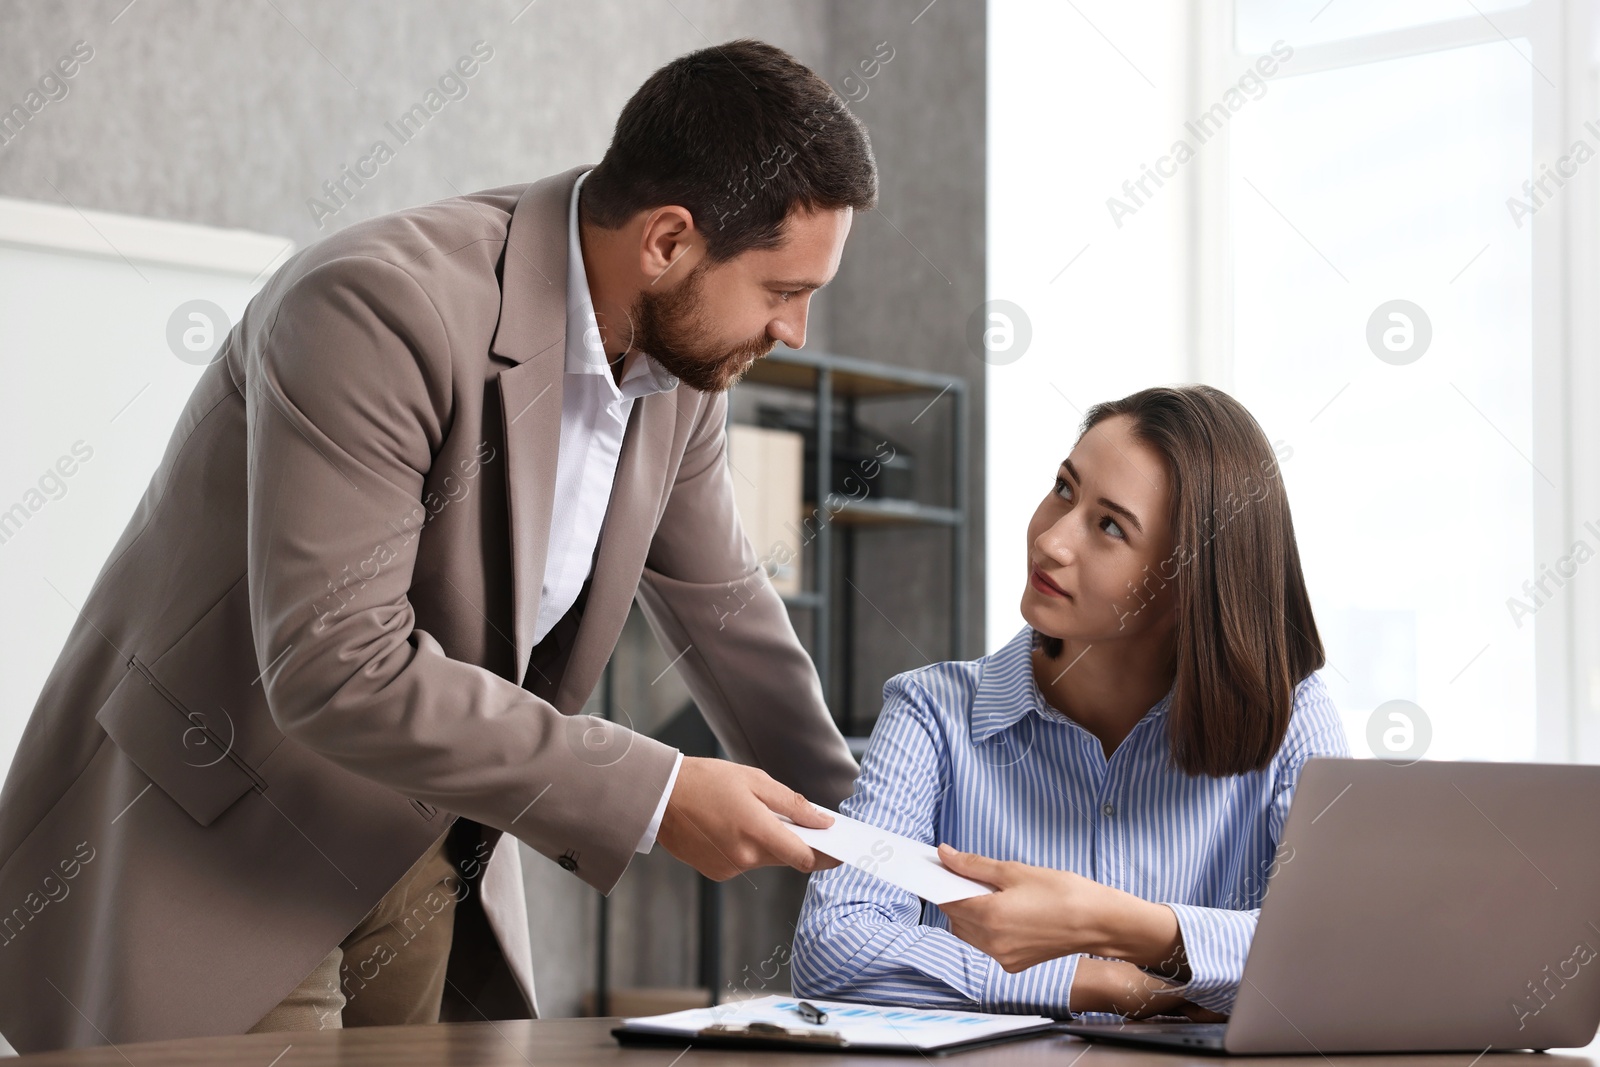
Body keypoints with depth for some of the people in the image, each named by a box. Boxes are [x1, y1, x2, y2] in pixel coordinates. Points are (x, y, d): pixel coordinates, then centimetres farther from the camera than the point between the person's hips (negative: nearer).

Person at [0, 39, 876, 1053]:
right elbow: (337, 668, -32)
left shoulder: (684, 359, -3)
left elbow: (724, 600, 13)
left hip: (428, 849, 7)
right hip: (209, 842, -6)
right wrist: (652, 795, -29)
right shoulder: (375, 308, -28)